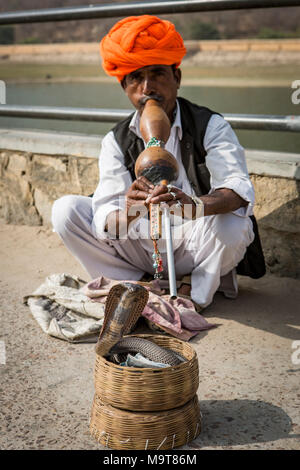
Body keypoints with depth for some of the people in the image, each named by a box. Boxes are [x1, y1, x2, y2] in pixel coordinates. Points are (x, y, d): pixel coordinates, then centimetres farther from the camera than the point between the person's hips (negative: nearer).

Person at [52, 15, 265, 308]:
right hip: (143, 249, 3)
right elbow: (105, 222, -14)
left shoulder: (210, 126, -11)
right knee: (65, 210, -12)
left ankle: (198, 292, -5)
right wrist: (127, 214, -40)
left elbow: (239, 191, -28)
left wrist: (193, 204, -50)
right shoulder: (116, 141, -3)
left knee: (231, 220, -36)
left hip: (195, 249, -2)